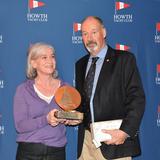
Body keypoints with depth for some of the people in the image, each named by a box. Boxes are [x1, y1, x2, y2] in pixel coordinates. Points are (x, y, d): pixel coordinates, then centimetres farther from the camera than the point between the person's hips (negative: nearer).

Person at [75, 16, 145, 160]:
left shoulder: (124, 59, -3)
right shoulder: (80, 64, 14)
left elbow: (137, 98, -10)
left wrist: (125, 132, -19)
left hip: (115, 140, -4)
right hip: (86, 139, 4)